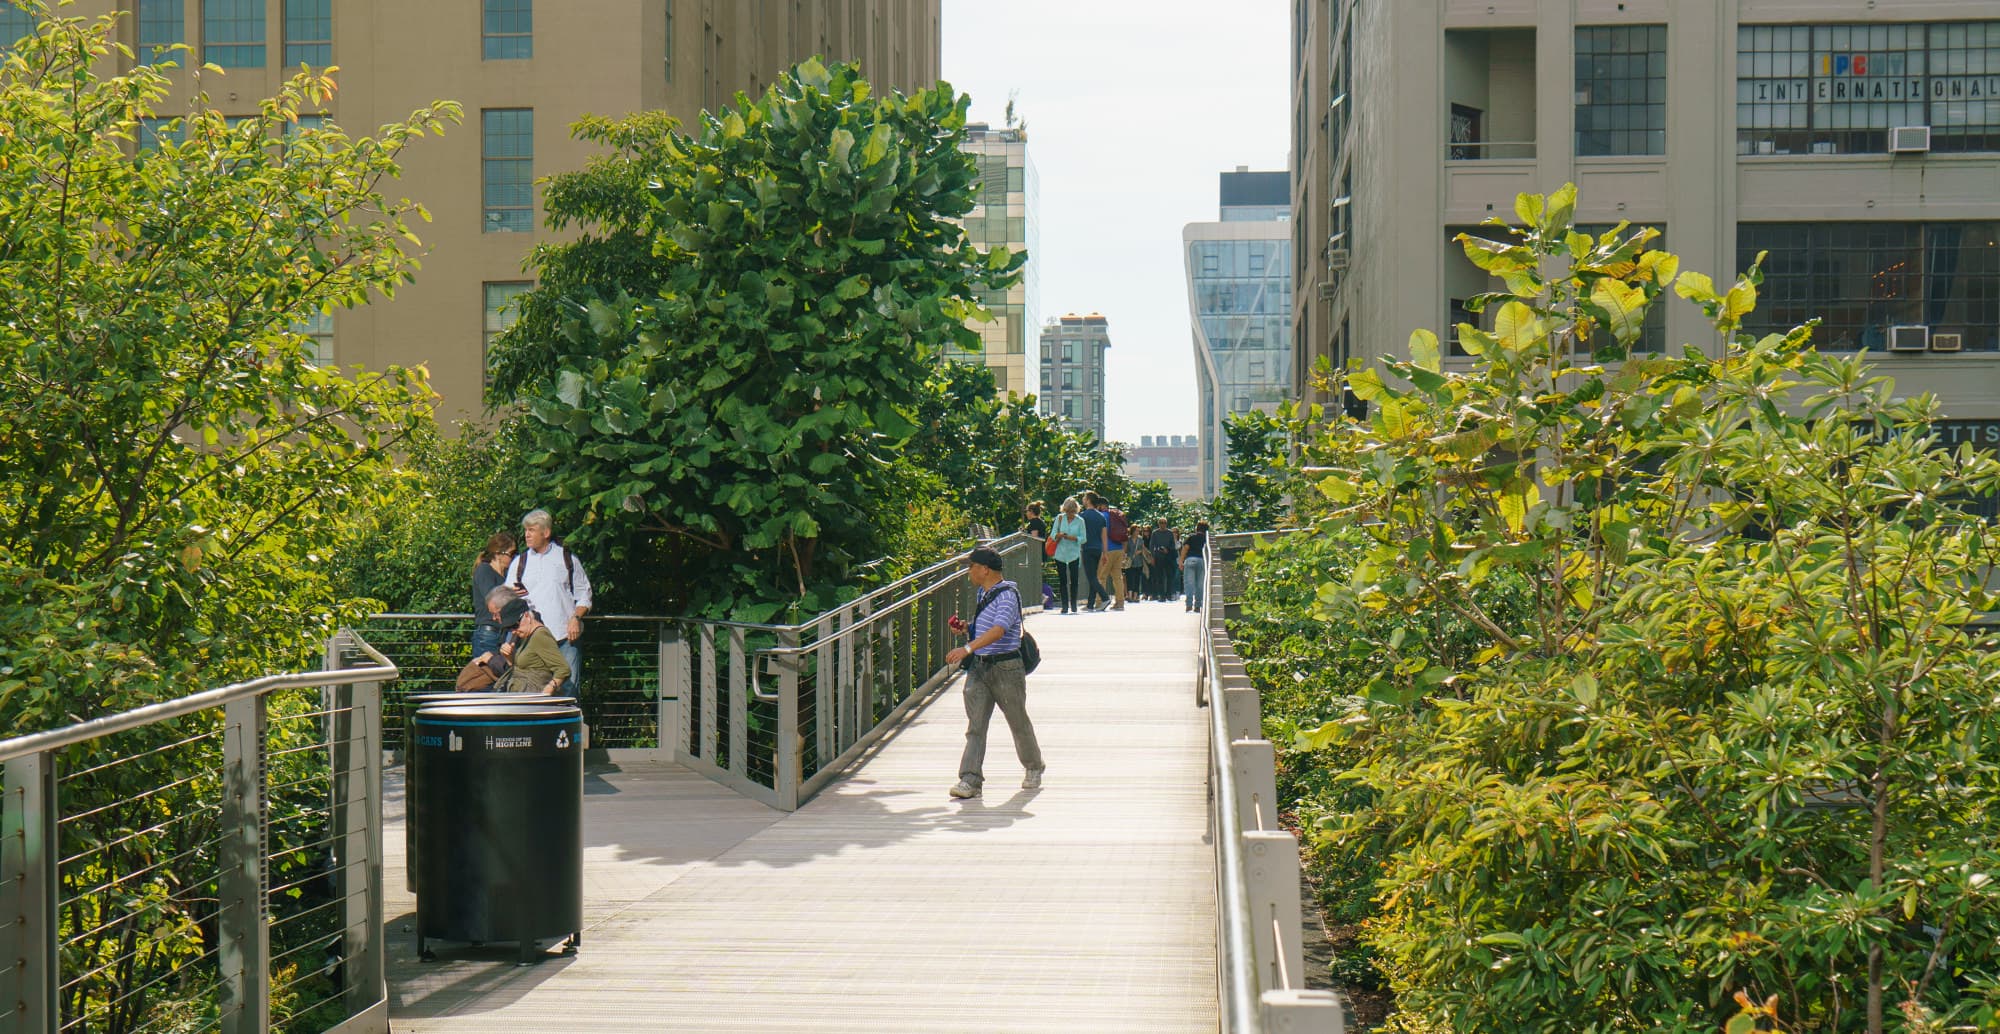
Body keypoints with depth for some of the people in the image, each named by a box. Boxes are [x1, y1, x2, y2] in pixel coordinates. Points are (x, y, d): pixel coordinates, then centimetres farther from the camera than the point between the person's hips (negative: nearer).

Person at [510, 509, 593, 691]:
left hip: (565, 635, -1)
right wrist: (512, 595, -8)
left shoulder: (567, 558, 11)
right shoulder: (520, 562, 15)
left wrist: (576, 618, -4)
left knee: (568, 686, -6)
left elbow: (584, 593, 11)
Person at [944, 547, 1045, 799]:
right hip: (978, 667, 7)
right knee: (975, 726, -5)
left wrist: (967, 648, -40)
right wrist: (966, 629, 5)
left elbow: (998, 631, -30)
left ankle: (1034, 768, 32)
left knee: (1018, 722, 10)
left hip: (1006, 667, -7)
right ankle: (970, 780, -12)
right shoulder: (983, 593, 14)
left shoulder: (1007, 595, -15)